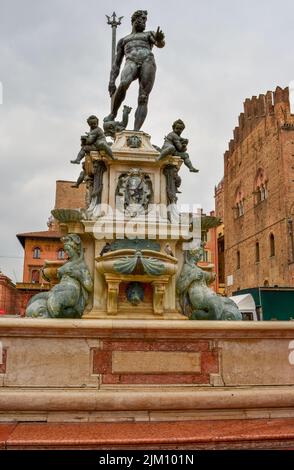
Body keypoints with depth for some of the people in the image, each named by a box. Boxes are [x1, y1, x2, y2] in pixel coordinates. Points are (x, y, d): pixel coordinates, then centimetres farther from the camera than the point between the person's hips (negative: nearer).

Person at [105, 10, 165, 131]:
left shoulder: (149, 34, 32)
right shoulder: (123, 40, 34)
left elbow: (160, 44, 8)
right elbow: (117, 63, 25)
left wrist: (159, 39, -19)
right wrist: (111, 81, 9)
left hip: (148, 61, 0)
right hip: (131, 62, 0)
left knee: (143, 98, -19)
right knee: (123, 84, -35)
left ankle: (136, 131, -30)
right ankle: (113, 114, -20)